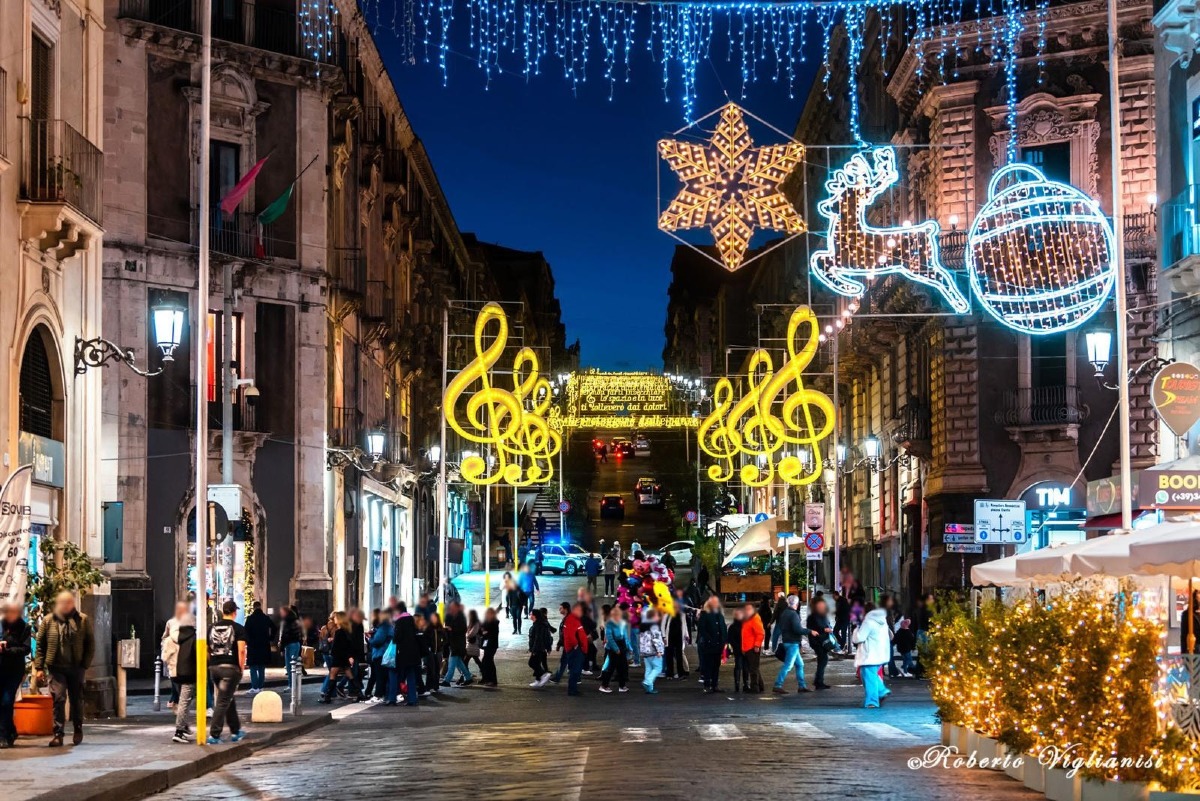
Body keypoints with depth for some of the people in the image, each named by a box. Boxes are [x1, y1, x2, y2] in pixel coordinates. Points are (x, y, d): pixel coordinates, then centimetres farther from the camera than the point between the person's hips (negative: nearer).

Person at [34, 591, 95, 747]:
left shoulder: (83, 620, 1)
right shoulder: (48, 621, 3)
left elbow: (90, 645, 2)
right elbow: (40, 645, 4)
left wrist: (85, 664, -5)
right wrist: (39, 667, -1)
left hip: (76, 668, 0)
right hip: (56, 668, 0)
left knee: (77, 699, 10)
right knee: (58, 699, -10)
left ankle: (78, 730, 29)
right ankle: (58, 733, -8)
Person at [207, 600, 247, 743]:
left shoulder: (212, 628, 10)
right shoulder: (238, 628, -5)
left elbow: (207, 649, 11)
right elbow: (241, 650, -13)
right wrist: (242, 668, -6)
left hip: (214, 667, 6)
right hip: (231, 667, -6)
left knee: (229, 699, 19)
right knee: (223, 701, -5)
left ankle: (235, 731, 28)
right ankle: (214, 735, -9)